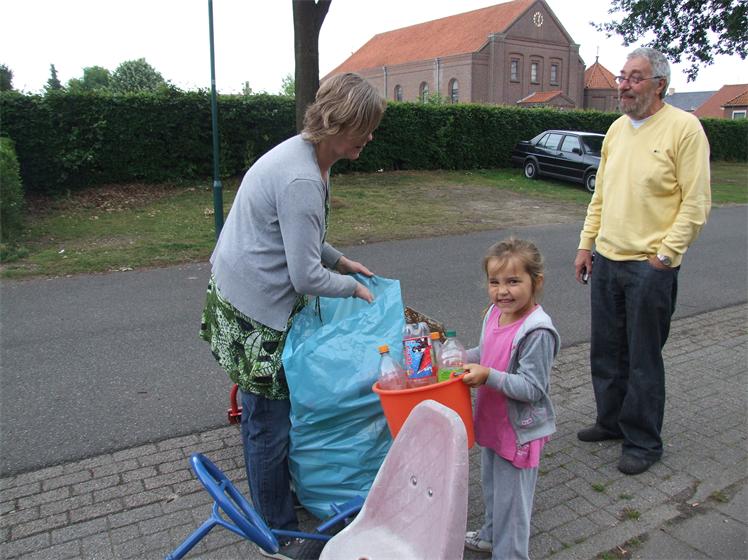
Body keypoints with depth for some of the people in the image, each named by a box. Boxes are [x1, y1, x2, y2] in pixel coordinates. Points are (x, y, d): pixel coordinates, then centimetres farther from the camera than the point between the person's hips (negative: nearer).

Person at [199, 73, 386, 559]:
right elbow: (307, 277, -24)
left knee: (268, 414, 21)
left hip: (257, 296, 10)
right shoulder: (302, 181, -27)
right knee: (270, 422, 3)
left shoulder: (308, 155, 7)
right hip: (254, 311, -10)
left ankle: (278, 492, 40)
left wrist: (339, 259, 14)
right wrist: (351, 287, -7)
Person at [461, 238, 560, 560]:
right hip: (492, 424, 9)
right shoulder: (495, 313, -3)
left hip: (519, 430, -8)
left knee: (511, 497, 11)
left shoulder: (537, 331, -28)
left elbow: (532, 388, -27)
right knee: (491, 486, 28)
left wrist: (488, 376, -33)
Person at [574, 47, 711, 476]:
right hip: (606, 260, 7)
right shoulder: (618, 128, 12)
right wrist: (587, 244, 12)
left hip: (651, 266, -7)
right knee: (606, 351, 16)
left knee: (644, 358, 4)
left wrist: (665, 255, -15)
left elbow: (696, 203, -12)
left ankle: (644, 442, 20)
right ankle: (611, 420, 35)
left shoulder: (684, 127, -9)